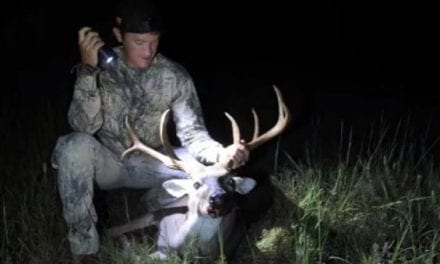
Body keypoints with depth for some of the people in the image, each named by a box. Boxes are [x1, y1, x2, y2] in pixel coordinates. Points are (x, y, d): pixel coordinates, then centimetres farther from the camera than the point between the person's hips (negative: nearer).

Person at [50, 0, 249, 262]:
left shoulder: (176, 76, -11)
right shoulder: (101, 66, -13)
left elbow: (192, 133, -16)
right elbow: (84, 126, -25)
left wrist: (221, 154, -38)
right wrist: (88, 70, -37)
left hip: (150, 166, 1)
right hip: (107, 162, -1)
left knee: (207, 172, -24)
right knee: (76, 145, -33)